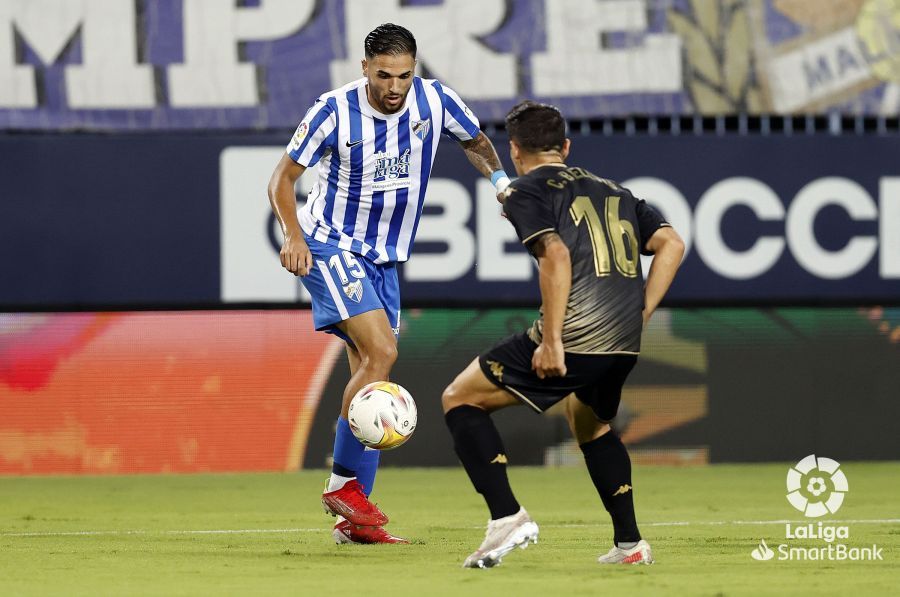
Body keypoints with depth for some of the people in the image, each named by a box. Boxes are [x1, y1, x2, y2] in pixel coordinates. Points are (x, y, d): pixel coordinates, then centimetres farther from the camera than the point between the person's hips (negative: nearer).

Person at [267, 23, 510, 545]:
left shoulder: (435, 101, -8)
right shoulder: (336, 111, -18)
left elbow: (475, 141, 14)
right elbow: (283, 178, -8)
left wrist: (499, 177, -6)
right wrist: (294, 236, -23)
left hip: (385, 261, 5)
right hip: (331, 245, -5)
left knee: (370, 374, 4)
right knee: (381, 352, -23)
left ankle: (354, 518, 7)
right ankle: (343, 483, -15)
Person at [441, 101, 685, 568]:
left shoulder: (524, 191, 4)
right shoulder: (612, 191, 24)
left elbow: (556, 255, -13)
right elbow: (671, 244, 15)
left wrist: (552, 341, -15)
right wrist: (639, 314, 16)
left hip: (574, 336, -7)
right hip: (625, 344, 7)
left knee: (460, 399, 6)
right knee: (591, 425, 34)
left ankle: (507, 517, -8)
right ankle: (630, 543, 25)